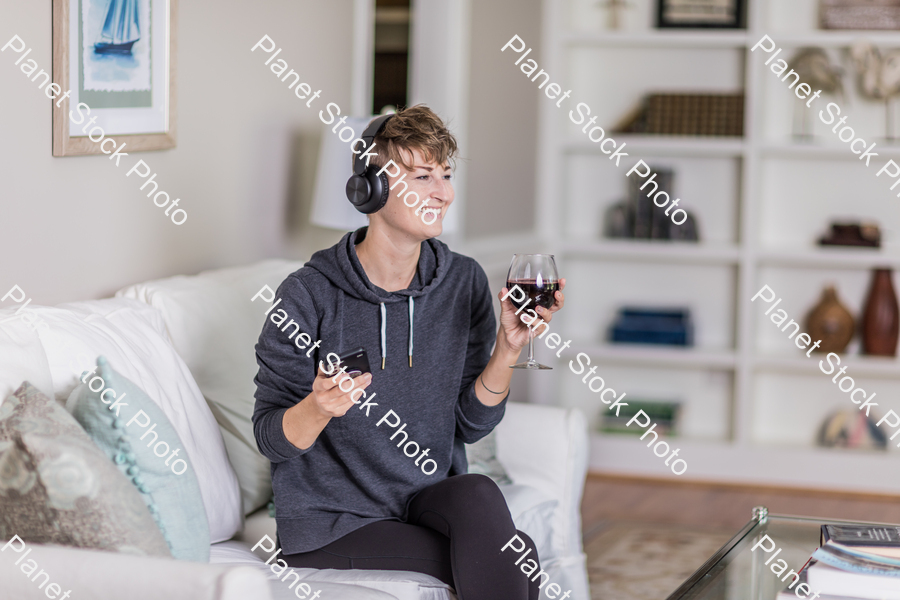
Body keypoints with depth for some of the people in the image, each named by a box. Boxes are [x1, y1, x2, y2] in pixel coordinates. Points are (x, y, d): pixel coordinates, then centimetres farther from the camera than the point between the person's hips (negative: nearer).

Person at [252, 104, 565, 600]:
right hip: (330, 525, -4)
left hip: (430, 498, 5)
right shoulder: (308, 296, -14)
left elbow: (470, 424, 2)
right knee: (517, 559, -23)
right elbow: (271, 438, -10)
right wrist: (319, 408, -31)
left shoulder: (464, 283, 0)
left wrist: (508, 346, -12)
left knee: (478, 495, -29)